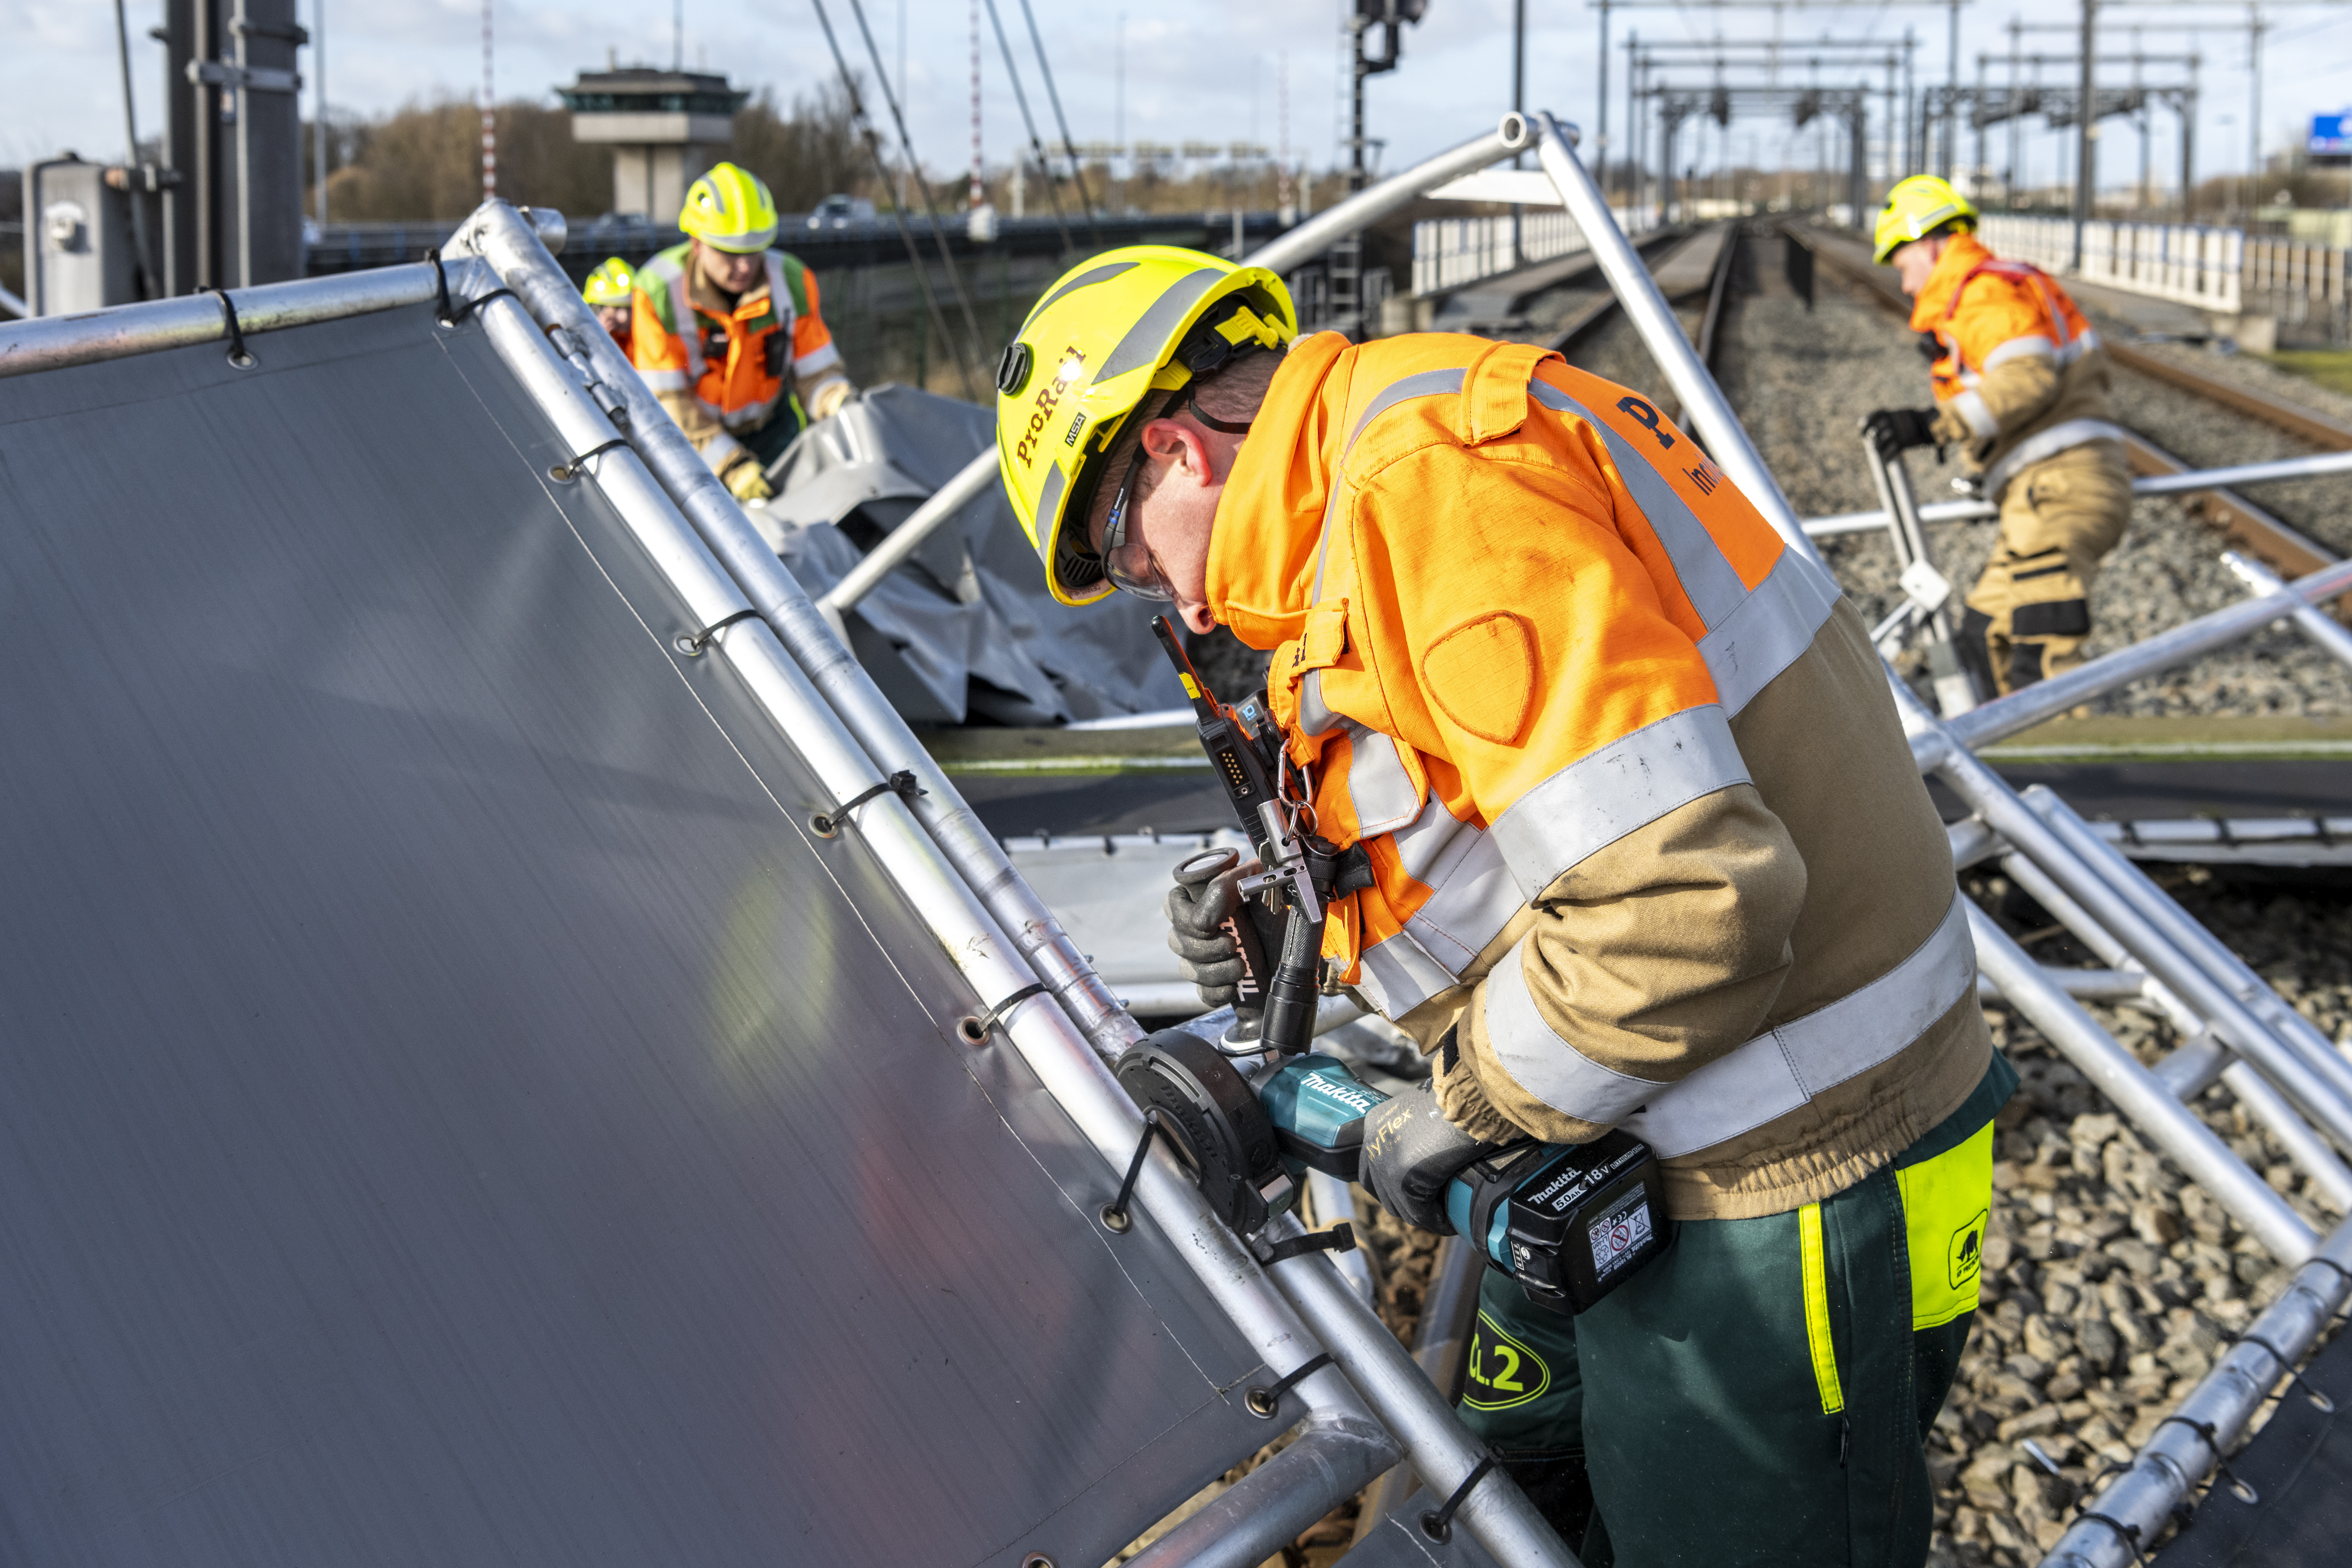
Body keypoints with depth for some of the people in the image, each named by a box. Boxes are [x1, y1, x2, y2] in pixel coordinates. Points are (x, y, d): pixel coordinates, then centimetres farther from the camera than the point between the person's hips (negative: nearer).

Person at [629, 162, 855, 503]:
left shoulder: (792, 281, -15)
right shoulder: (657, 292, -24)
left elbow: (815, 369, -9)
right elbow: (665, 399, -24)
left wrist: (842, 403, -33)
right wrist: (730, 465, -33)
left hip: (768, 426, 2)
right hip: (688, 437, -2)